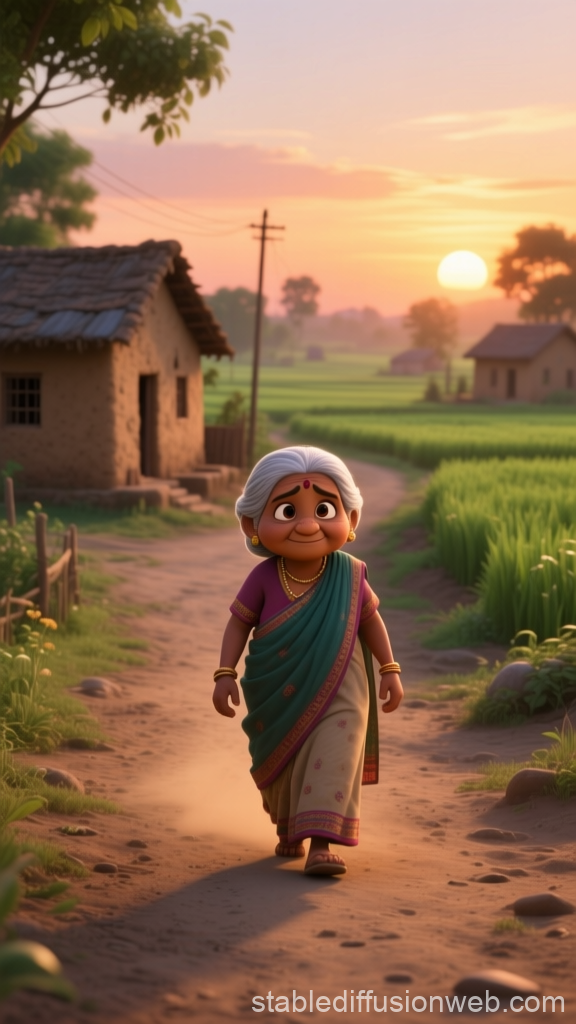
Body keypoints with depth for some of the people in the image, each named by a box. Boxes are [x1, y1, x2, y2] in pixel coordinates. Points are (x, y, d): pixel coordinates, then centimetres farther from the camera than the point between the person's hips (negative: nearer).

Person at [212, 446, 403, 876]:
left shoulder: (349, 575, -12)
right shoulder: (264, 578, -15)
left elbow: (370, 619, 2)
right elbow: (239, 623, -6)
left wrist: (390, 669, 1)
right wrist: (225, 673, -13)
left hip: (336, 697, -1)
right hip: (277, 701, 1)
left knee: (331, 760, -15)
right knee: (280, 768, 17)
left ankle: (321, 841, -13)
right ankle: (289, 829, 41)